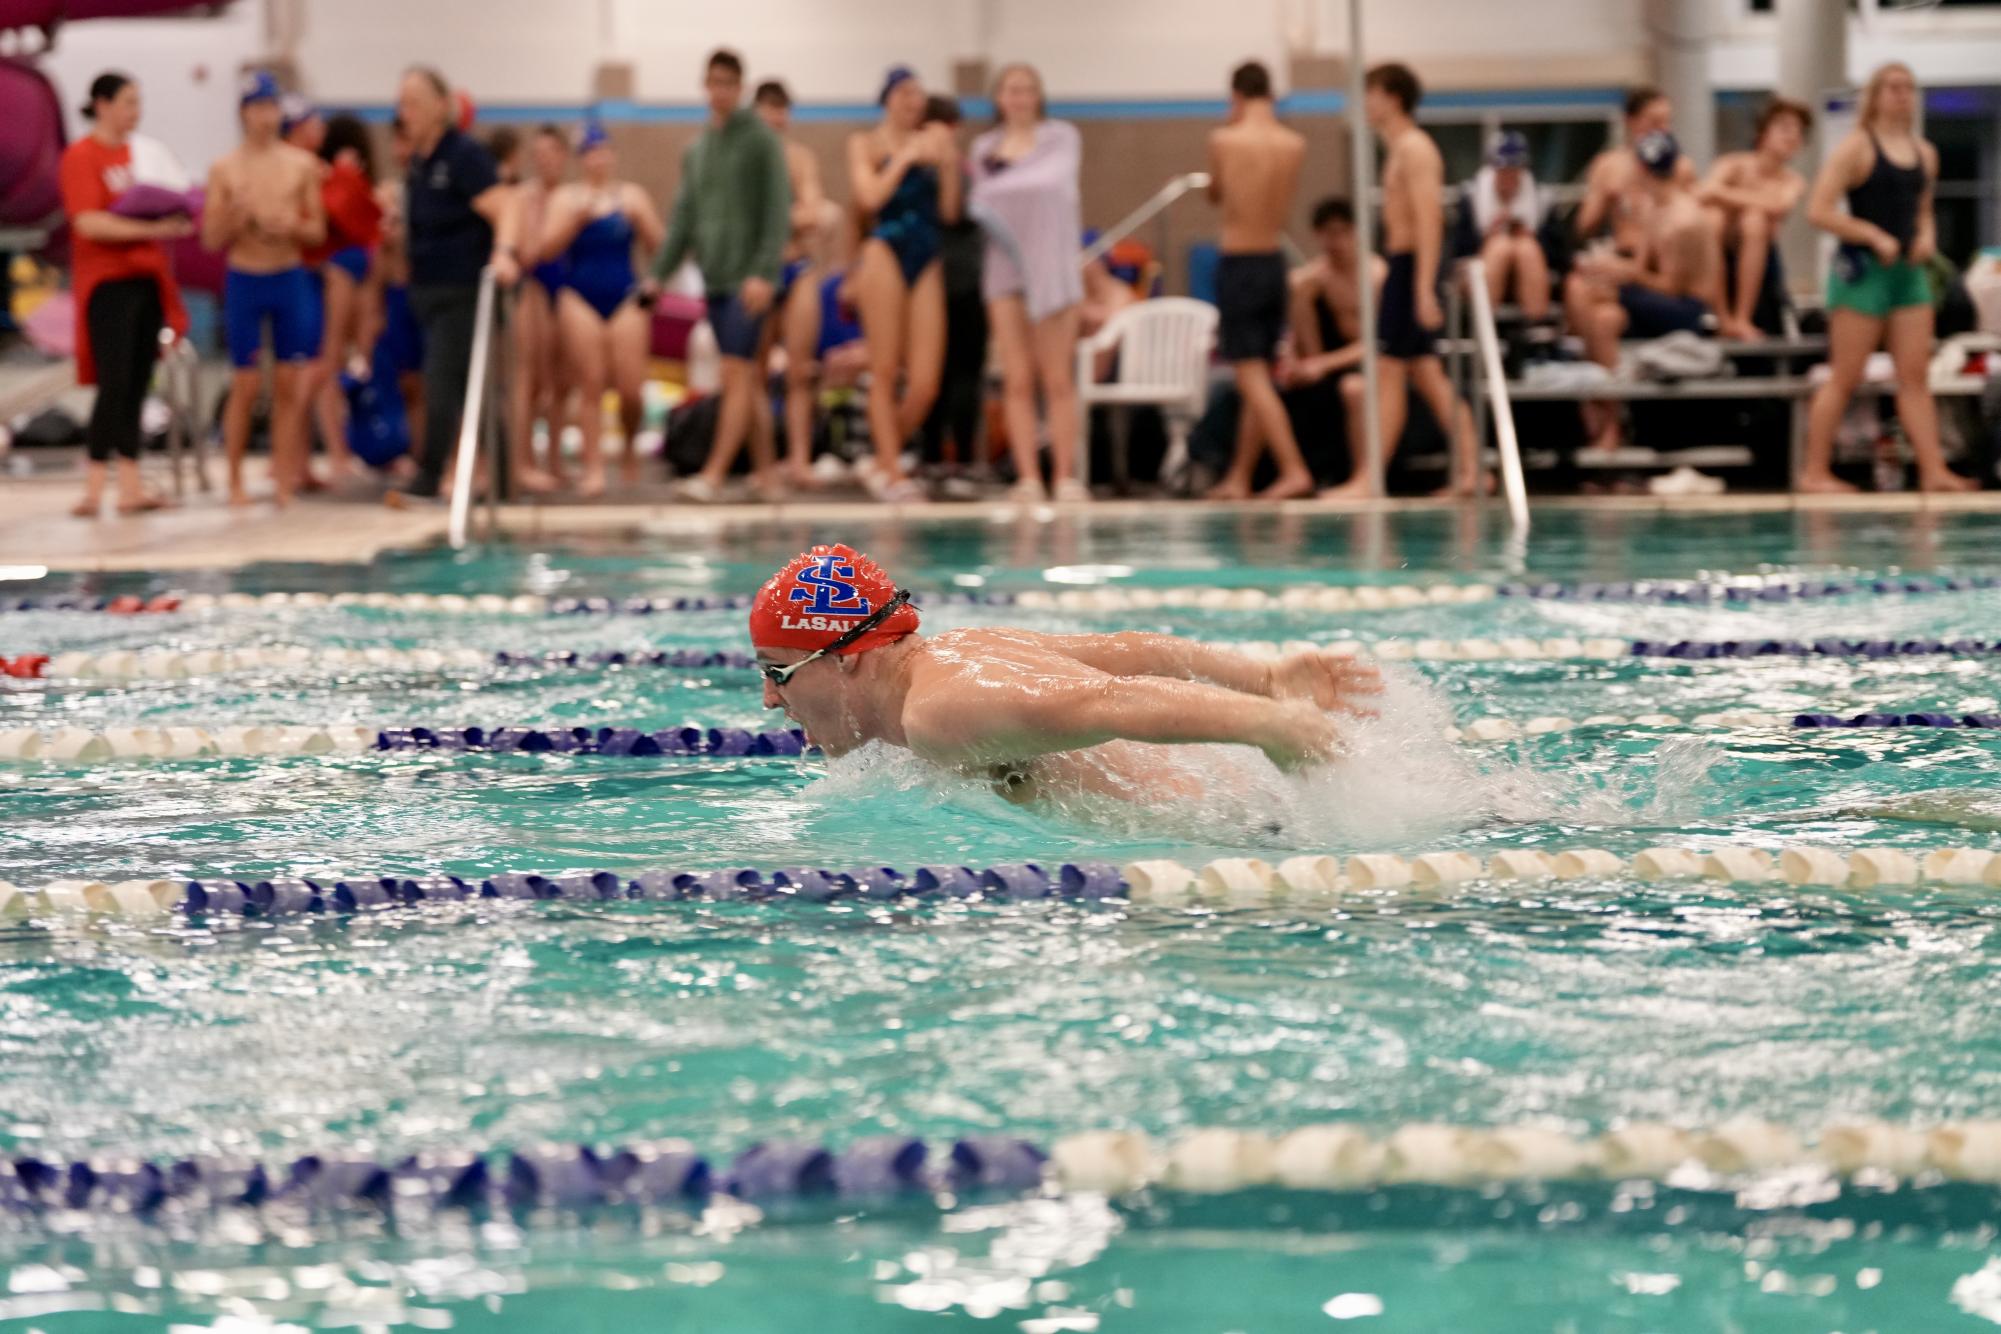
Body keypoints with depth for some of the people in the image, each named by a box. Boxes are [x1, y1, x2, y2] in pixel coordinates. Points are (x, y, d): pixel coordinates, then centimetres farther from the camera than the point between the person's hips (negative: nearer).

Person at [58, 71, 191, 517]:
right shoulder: (81, 156, -7)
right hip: (107, 282, -7)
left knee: (136, 385, 5)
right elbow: (88, 222, -17)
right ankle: (94, 490, -8)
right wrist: (149, 228, -23)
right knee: (114, 384, -11)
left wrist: (174, 222, 4)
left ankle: (131, 486, 7)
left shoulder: (137, 153, 15)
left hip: (144, 278, 7)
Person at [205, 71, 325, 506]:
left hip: (291, 278, 1)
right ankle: (235, 480, 10)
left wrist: (291, 226, -14)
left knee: (288, 385, 0)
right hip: (245, 279, -1)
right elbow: (211, 239, -1)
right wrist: (235, 216, -19)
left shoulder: (302, 165, 3)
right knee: (246, 385, -1)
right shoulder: (225, 169, 0)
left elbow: (318, 230, 6)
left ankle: (284, 479, 4)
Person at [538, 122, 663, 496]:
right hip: (581, 300, 0)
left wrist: (638, 218, -13)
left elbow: (658, 246, 2)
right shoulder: (565, 198, 6)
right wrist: (576, 218, -13)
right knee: (590, 387, -6)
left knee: (630, 388, -5)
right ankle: (593, 467, -4)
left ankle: (630, 446, 24)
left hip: (625, 298, 1)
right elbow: (546, 249, -3)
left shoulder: (632, 196, 7)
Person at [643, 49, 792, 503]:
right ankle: (765, 470, 12)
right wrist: (659, 273, 10)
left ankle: (714, 473, -15)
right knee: (745, 378, 8)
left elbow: (778, 211, -10)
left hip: (749, 279, -6)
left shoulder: (761, 140, -3)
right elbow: (684, 218, 17)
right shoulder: (695, 150, 15)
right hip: (714, 278, 6)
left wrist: (764, 272, -18)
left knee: (737, 372, -10)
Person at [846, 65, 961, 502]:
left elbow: (950, 212, 10)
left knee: (925, 383, -5)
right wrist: (906, 157, -8)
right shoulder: (866, 143, 7)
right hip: (885, 251, -3)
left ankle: (882, 465, 13)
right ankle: (890, 471, 3)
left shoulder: (931, 143, 14)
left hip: (927, 261, 3)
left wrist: (949, 164, -1)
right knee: (885, 372, -3)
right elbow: (869, 196, -9)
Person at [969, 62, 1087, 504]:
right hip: (1005, 265, 2)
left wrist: (1001, 185, -17)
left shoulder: (1061, 136, 4)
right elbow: (980, 201, 15)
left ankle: (1065, 476, -3)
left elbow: (1059, 176, -11)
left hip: (1051, 262, -2)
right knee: (1017, 381, -2)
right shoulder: (984, 147, 13)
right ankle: (1027, 478, -3)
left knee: (1058, 379, -5)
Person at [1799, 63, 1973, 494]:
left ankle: (1933, 470, -1)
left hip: (1908, 270, 6)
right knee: (1844, 378, -4)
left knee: (1916, 375, 2)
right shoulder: (1856, 148, -7)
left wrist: (1926, 235, 3)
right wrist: (1876, 237, -17)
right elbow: (1819, 211, -13)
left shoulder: (1924, 152, 13)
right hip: (1862, 269, -6)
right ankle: (1814, 471, 2)